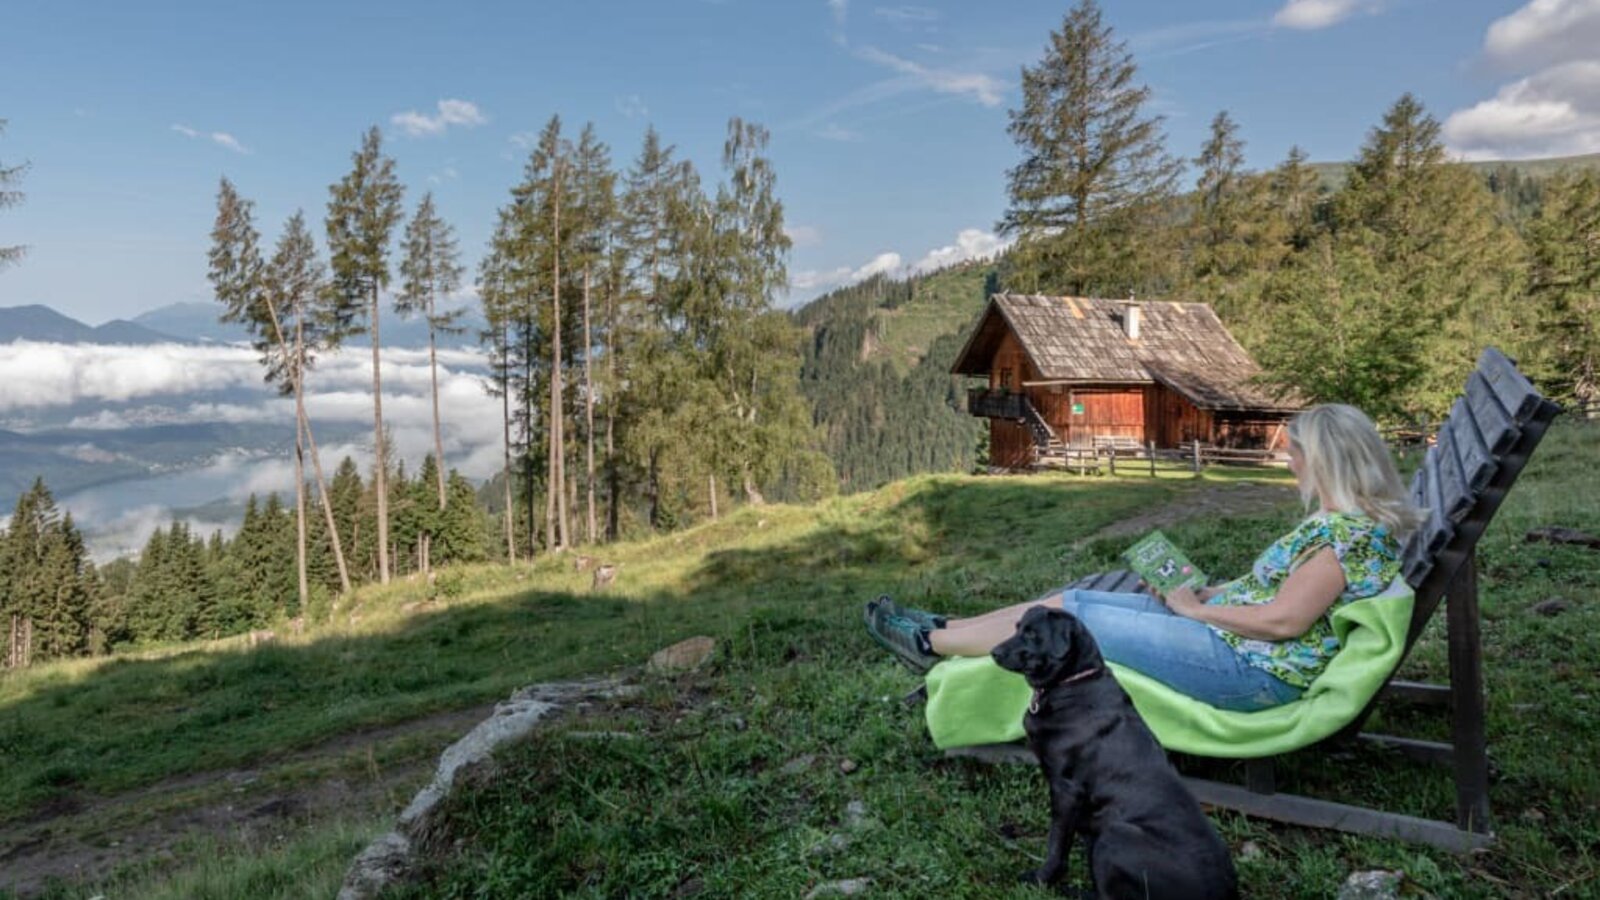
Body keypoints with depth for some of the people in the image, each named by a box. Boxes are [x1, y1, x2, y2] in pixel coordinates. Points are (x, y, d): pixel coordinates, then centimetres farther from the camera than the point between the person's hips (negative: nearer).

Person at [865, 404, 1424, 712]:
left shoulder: (1348, 529, -19)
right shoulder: (1350, 519, 13)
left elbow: (1285, 620, -25)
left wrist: (1195, 609, -13)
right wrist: (1209, 592, 6)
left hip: (1252, 671, -10)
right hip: (1237, 642, 10)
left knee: (1071, 617, -9)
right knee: (1075, 597, 6)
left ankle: (931, 644, 5)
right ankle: (942, 631, 13)